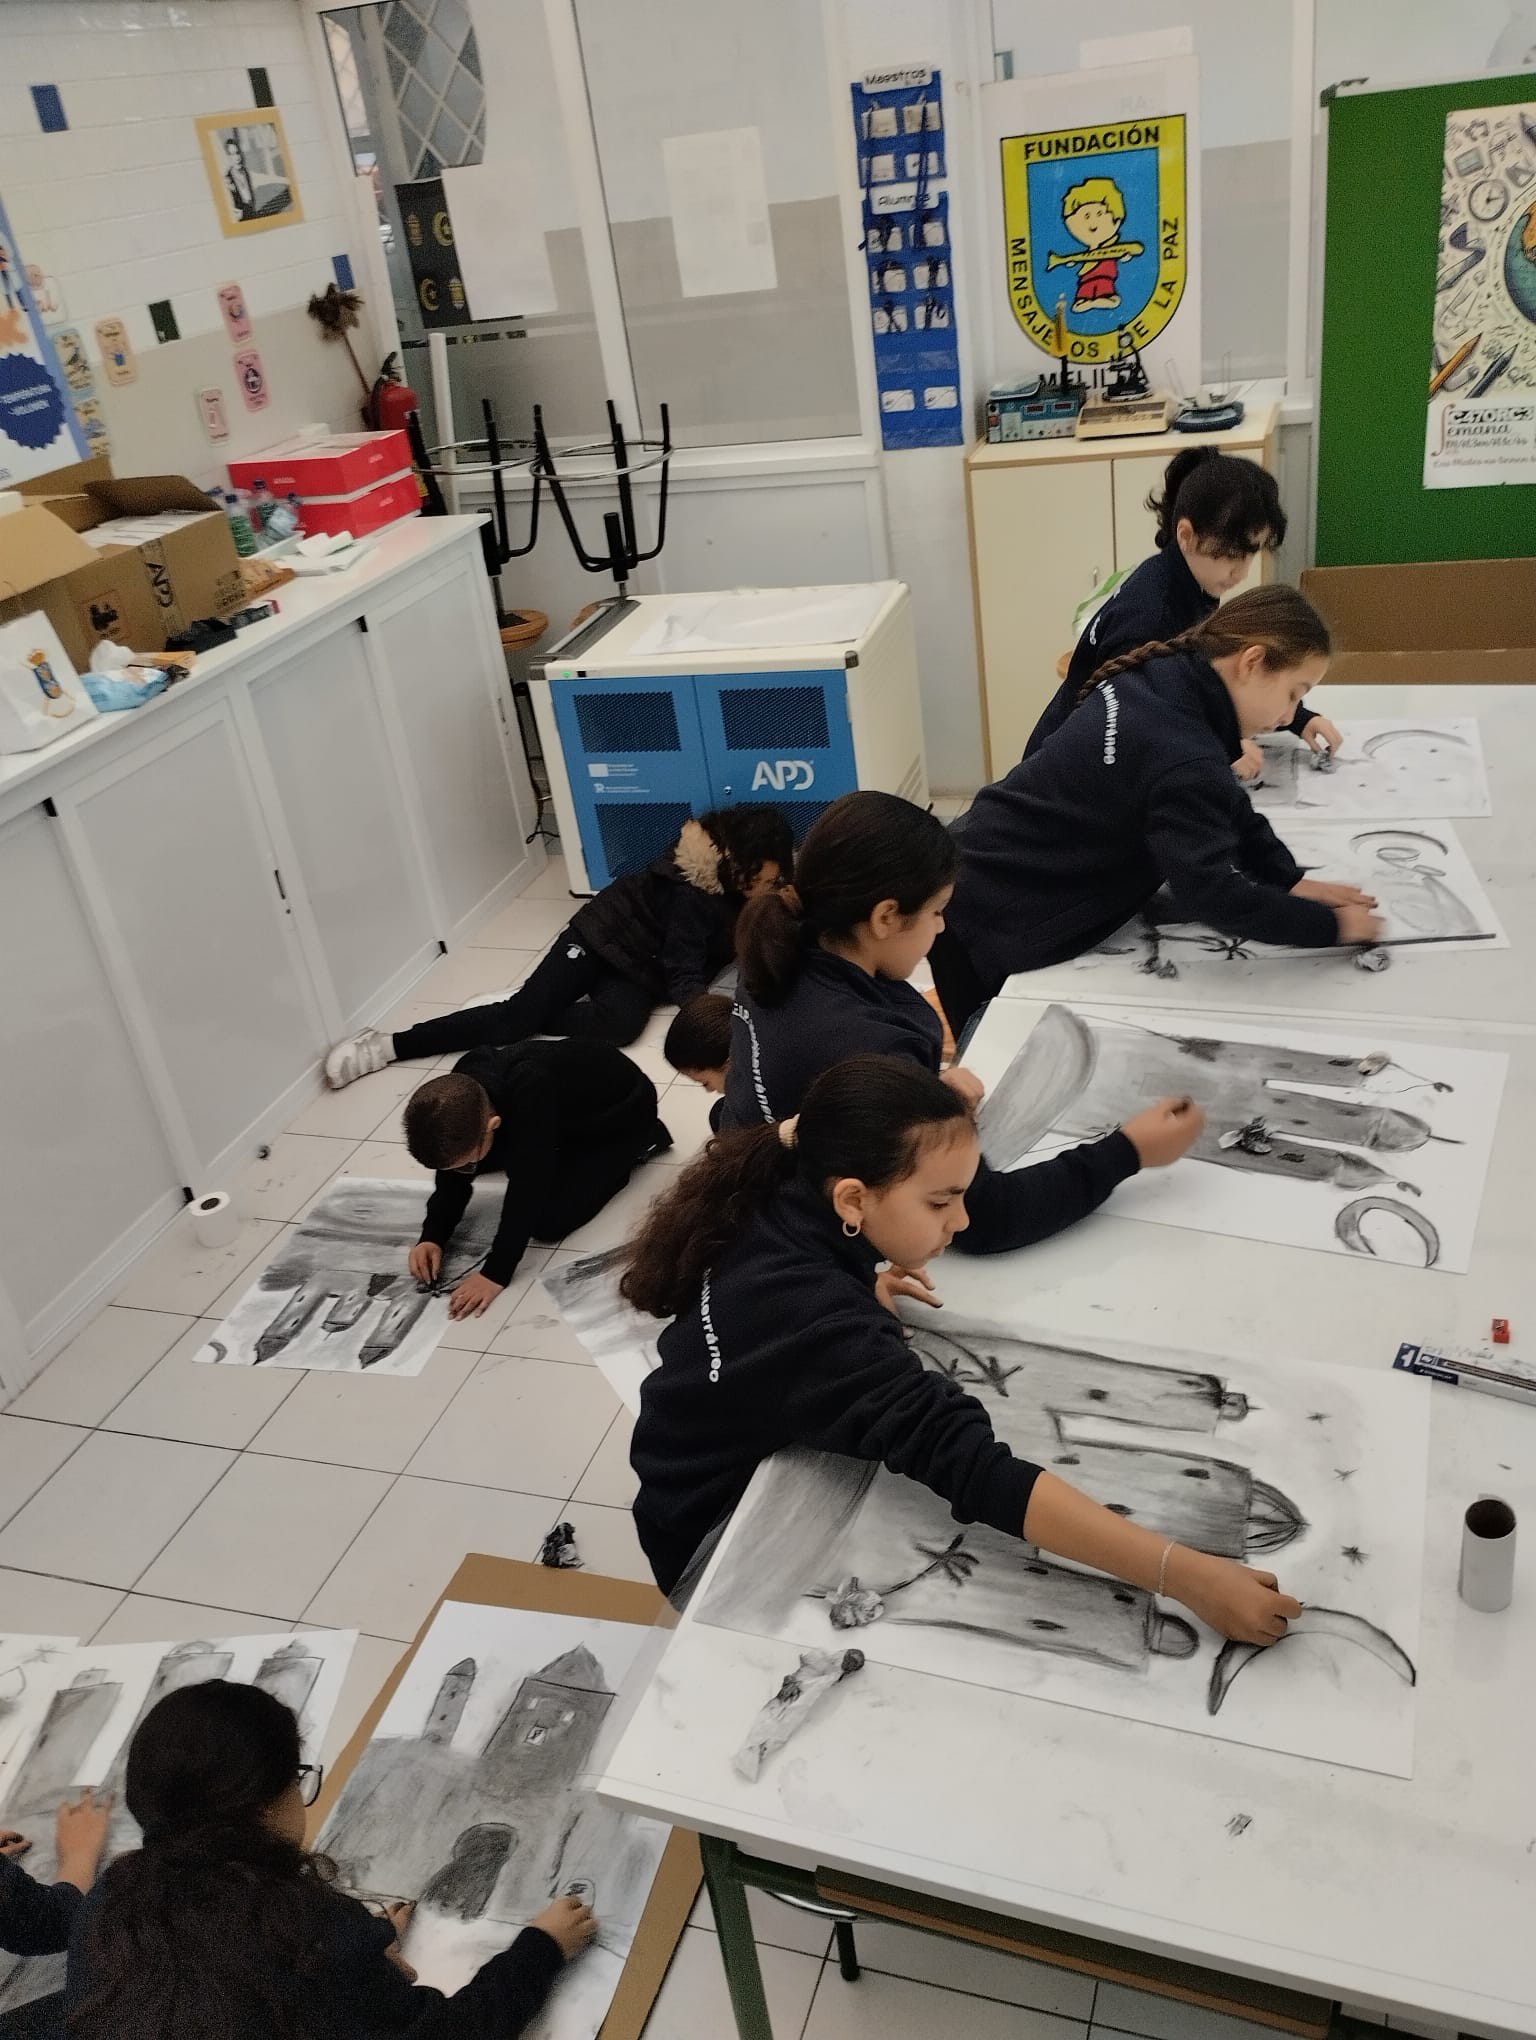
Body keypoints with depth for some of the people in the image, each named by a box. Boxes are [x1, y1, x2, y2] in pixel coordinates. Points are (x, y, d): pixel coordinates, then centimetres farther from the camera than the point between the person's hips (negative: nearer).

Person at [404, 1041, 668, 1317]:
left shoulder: (531, 1094, -43)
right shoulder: (460, 1093, -21)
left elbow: (528, 1188, -39)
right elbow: (453, 1180, -9)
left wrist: (496, 1273, -37)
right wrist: (432, 1237, -21)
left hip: (623, 1110, -6)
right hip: (570, 1108, 7)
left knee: (550, 1220, -18)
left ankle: (641, 1140, 0)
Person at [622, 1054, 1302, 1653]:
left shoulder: (774, 1213, -13)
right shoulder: (814, 1322, -38)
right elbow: (969, 1466, -46)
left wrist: (861, 1297, -8)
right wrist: (1181, 1573, -47)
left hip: (750, 1467, 7)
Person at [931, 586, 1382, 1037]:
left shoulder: (1165, 680, -2)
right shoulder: (1182, 758, -30)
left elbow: (1225, 806, 10)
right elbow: (1206, 892, -34)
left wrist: (1289, 879, 2)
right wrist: (1328, 924, -22)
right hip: (995, 921, -9)